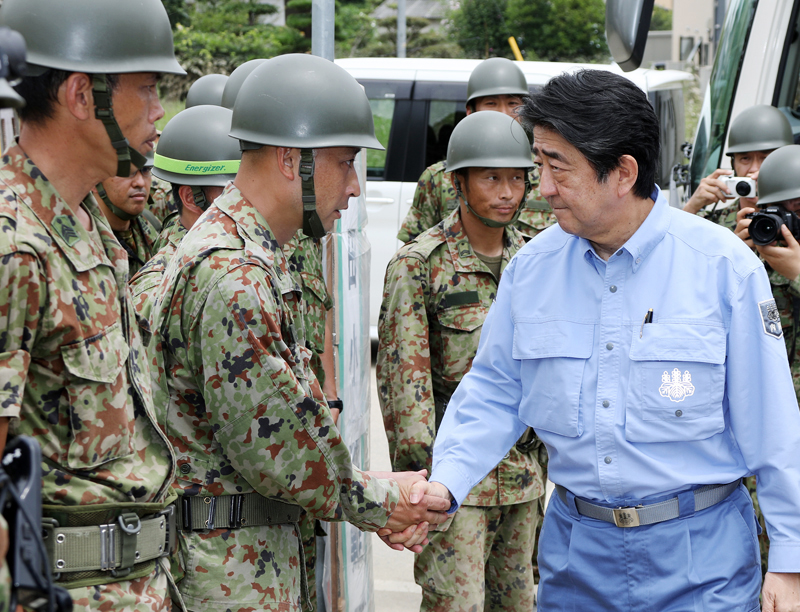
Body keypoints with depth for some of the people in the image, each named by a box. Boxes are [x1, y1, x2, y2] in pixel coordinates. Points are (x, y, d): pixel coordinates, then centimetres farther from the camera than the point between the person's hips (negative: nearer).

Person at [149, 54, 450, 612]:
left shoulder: (259, 258, 13)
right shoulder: (233, 276, -21)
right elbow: (269, 446, -21)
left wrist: (372, 489, 1)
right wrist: (378, 502, -8)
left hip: (265, 548, 10)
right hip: (229, 565, -10)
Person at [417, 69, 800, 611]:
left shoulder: (723, 265, -10)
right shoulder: (532, 265, 2)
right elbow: (494, 393, 9)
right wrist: (445, 483, -8)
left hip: (698, 552, -4)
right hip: (576, 544, 4)